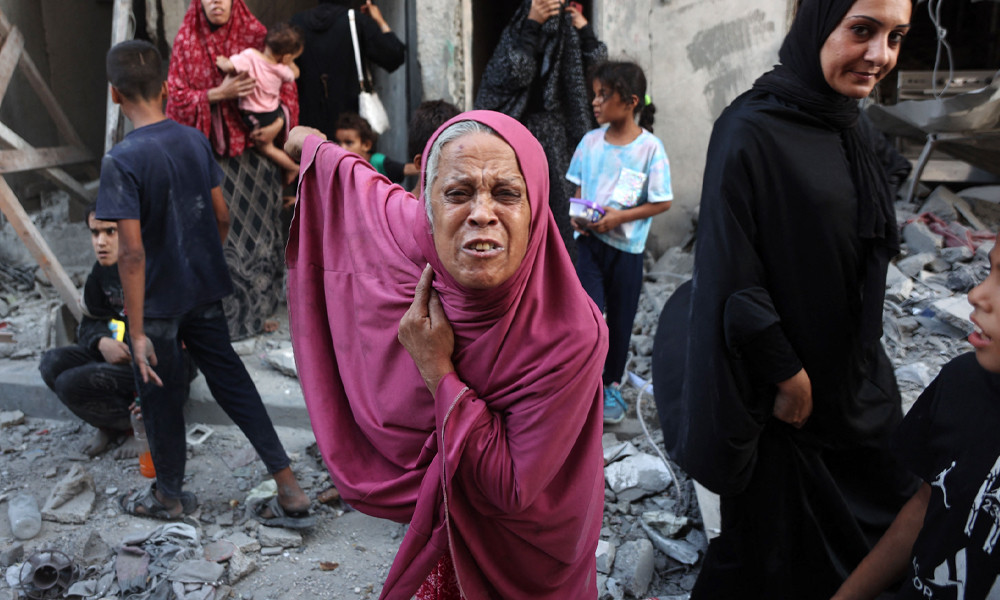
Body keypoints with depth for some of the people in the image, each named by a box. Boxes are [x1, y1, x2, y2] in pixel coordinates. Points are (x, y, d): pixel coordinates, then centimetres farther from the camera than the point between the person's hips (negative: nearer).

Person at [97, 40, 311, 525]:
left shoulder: (121, 161, -20)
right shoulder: (195, 141, -2)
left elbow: (132, 252, -24)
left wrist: (137, 332, -20)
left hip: (158, 302, -5)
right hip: (205, 291, 5)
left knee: (160, 398, 14)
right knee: (232, 382, 13)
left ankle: (169, 495, 36)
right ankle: (290, 490, 14)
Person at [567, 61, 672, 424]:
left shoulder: (650, 147, -11)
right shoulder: (591, 141, 0)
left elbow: (662, 202, -10)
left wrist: (619, 217, -19)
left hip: (626, 245, -2)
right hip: (590, 240, 2)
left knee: (620, 318, 11)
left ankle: (612, 384, 28)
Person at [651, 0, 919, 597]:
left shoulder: (857, 132, 2)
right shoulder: (752, 133, -23)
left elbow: (868, 256, 13)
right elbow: (733, 274, -24)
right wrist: (787, 377, -18)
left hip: (858, 380, 8)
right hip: (783, 389, -8)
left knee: (889, 520, 23)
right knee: (776, 546, 11)